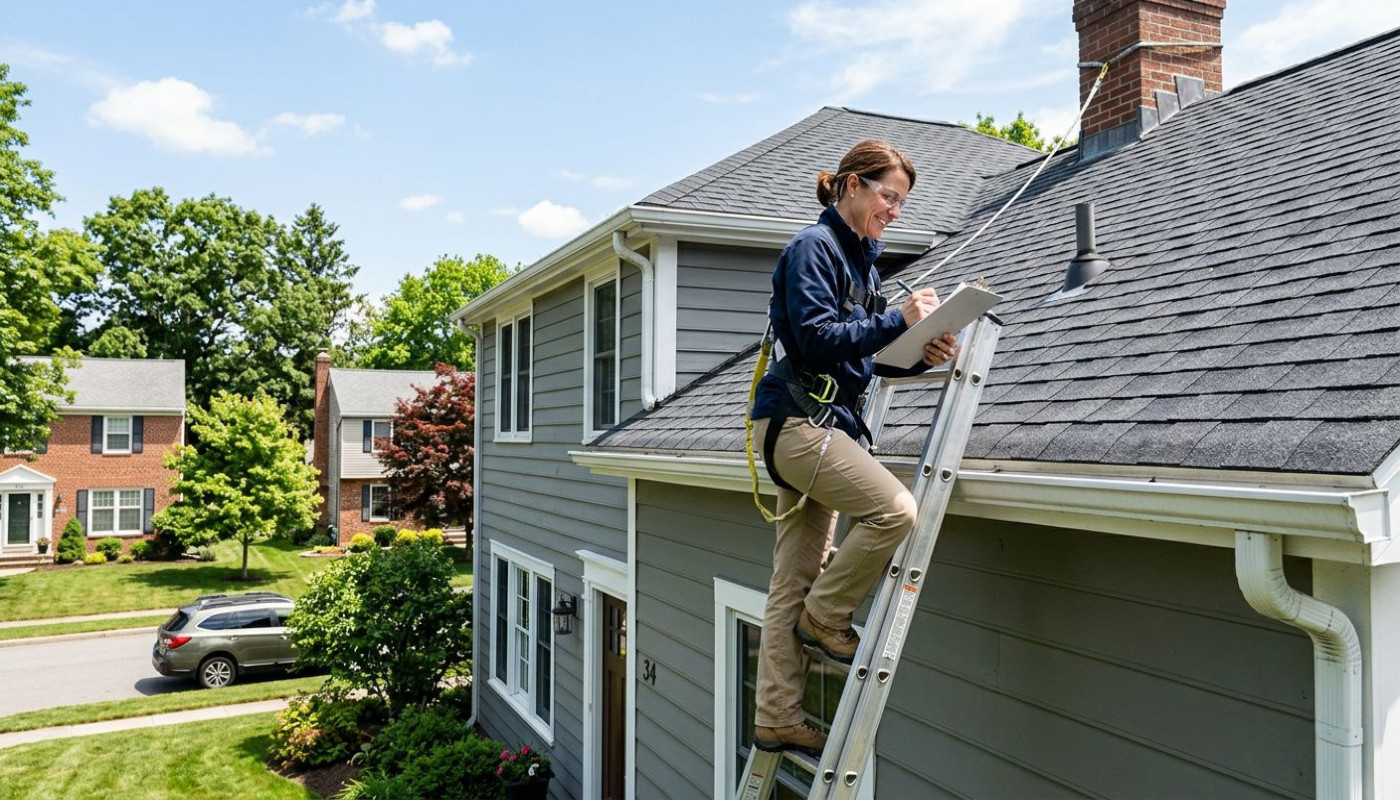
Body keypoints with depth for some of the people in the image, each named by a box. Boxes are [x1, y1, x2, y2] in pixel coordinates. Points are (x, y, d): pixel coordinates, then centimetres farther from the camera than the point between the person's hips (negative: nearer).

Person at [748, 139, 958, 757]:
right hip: (795, 419, -9)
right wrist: (897, 319, -17)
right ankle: (825, 616, 1)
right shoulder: (813, 247, -8)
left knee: (791, 585, 7)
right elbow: (816, 338, -19)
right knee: (895, 509, -21)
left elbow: (866, 352, 18)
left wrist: (919, 356, 1)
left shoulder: (862, 257, 19)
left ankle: (777, 719, 13)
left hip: (818, 424, 9)